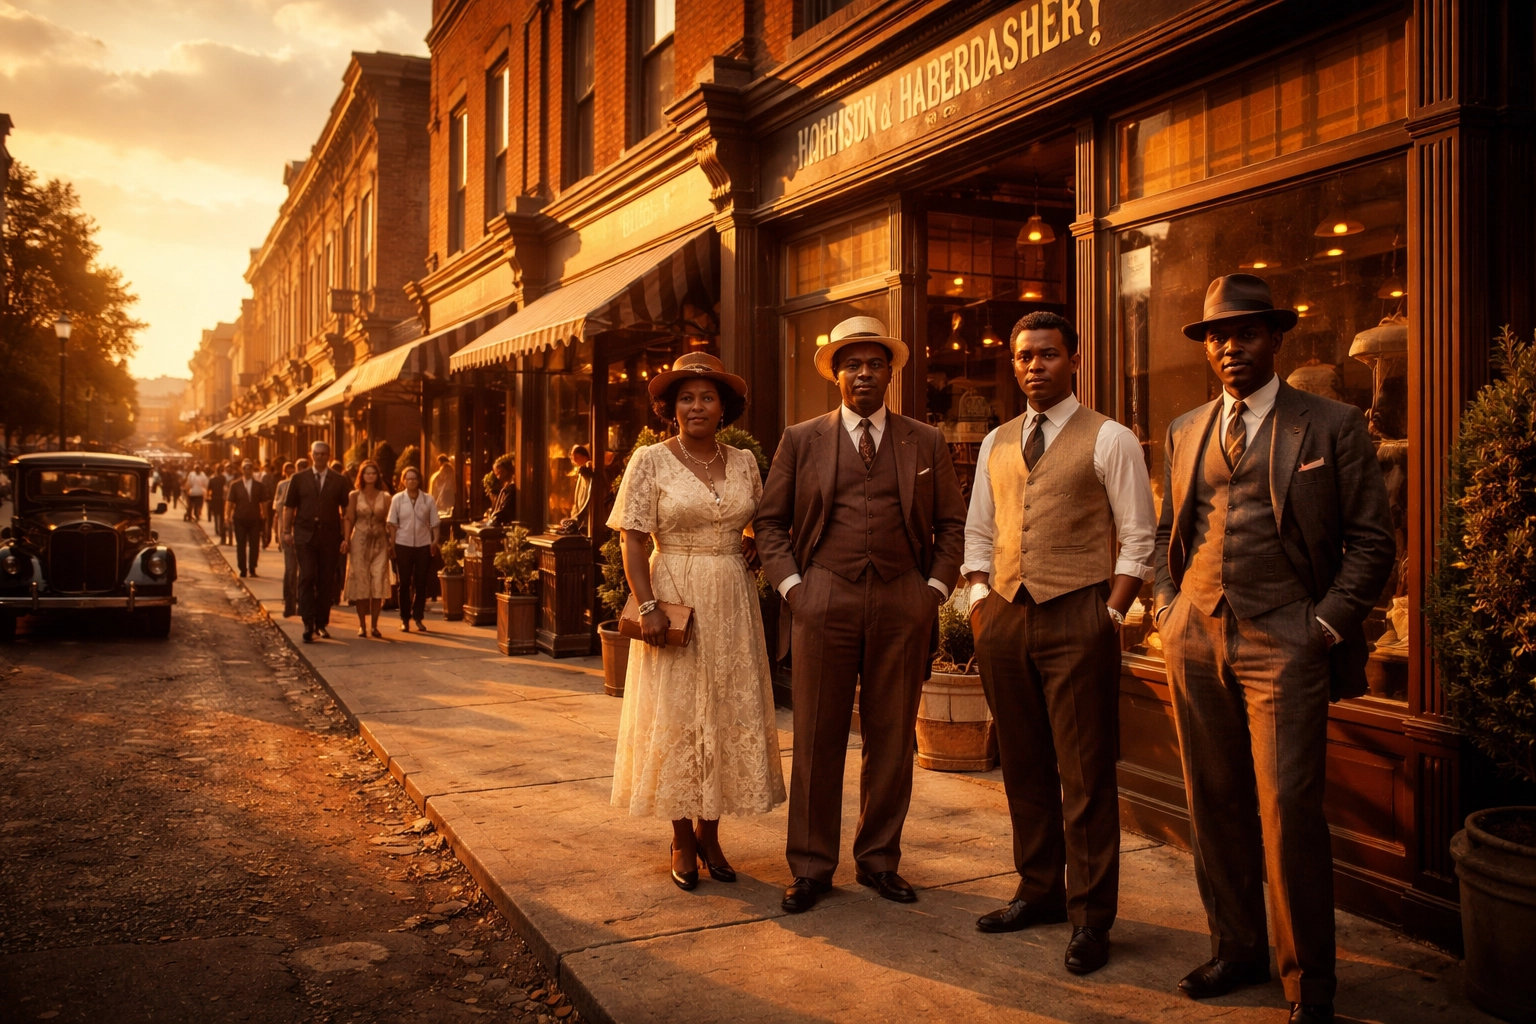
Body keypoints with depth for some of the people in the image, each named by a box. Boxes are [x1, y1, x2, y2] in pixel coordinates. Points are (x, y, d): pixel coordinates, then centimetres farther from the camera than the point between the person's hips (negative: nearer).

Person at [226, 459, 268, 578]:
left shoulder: (259, 485, 5)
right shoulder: (235, 485, 3)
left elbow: (263, 502, 5)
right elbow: (229, 501, -1)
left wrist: (264, 516, -1)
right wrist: (228, 515, -11)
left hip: (255, 519, 0)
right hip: (239, 519, 0)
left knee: (254, 546, 2)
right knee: (240, 546, 2)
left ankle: (252, 569, 11)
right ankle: (243, 570, 9)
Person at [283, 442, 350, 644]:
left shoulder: (339, 481, 7)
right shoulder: (299, 479, 8)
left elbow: (345, 509, 6)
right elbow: (289, 506, 9)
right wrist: (287, 531, 2)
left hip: (330, 536, 1)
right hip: (305, 536, -1)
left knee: (326, 581, 5)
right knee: (307, 578, -8)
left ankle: (322, 623, 16)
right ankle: (308, 625, -7)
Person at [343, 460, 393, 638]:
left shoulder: (384, 497, 6)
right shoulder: (354, 496, 4)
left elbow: (388, 521, 6)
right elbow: (350, 520, 1)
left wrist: (391, 543, -3)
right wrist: (346, 540, -11)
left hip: (379, 542, 1)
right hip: (360, 541, -1)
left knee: (378, 583, -5)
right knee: (360, 582, -1)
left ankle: (374, 625, 2)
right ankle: (362, 625, 7)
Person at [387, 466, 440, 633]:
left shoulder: (428, 499, 2)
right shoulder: (397, 499, 1)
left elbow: (434, 523, 4)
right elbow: (392, 524, 1)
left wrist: (435, 541, -6)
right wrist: (392, 544, -4)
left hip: (423, 545, 1)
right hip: (403, 545, -1)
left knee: (421, 583, 4)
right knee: (404, 583, 3)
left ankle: (418, 617, 15)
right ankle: (405, 618, 12)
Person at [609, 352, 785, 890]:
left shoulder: (744, 461, 7)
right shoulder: (650, 461, -4)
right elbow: (632, 539, -8)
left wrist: (752, 550, -2)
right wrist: (648, 606, -17)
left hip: (733, 602, 4)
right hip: (674, 597, -4)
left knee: (729, 714, 7)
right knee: (675, 715, 2)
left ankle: (710, 832, 21)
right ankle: (682, 839, 16)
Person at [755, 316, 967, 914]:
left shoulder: (926, 444, 11)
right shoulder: (801, 440, 8)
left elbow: (950, 524, 14)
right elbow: (770, 522, 9)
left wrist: (935, 588, 3)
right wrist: (791, 585, -2)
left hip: (904, 605, 1)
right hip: (825, 600, -1)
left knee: (893, 739, 7)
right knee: (818, 738, 2)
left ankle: (879, 860, 21)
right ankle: (811, 866, 14)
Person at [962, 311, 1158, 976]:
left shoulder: (1109, 440, -1)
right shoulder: (996, 443, 15)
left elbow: (1138, 539, -3)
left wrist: (1111, 615, -11)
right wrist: (980, 604, 6)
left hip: (1077, 618, -5)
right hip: (1003, 618, 5)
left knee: (1085, 774, 0)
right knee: (1023, 766, 13)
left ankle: (1090, 919, 11)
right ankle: (1038, 891, 28)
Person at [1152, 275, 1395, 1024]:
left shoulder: (1332, 426, 1)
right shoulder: (1185, 432, 14)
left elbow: (1371, 542, 0)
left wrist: (1326, 624, -9)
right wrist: (1166, 607, 9)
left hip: (1284, 643, -4)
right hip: (1196, 641, 5)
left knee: (1286, 809, -7)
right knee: (1214, 804, 10)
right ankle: (1236, 950, 26)